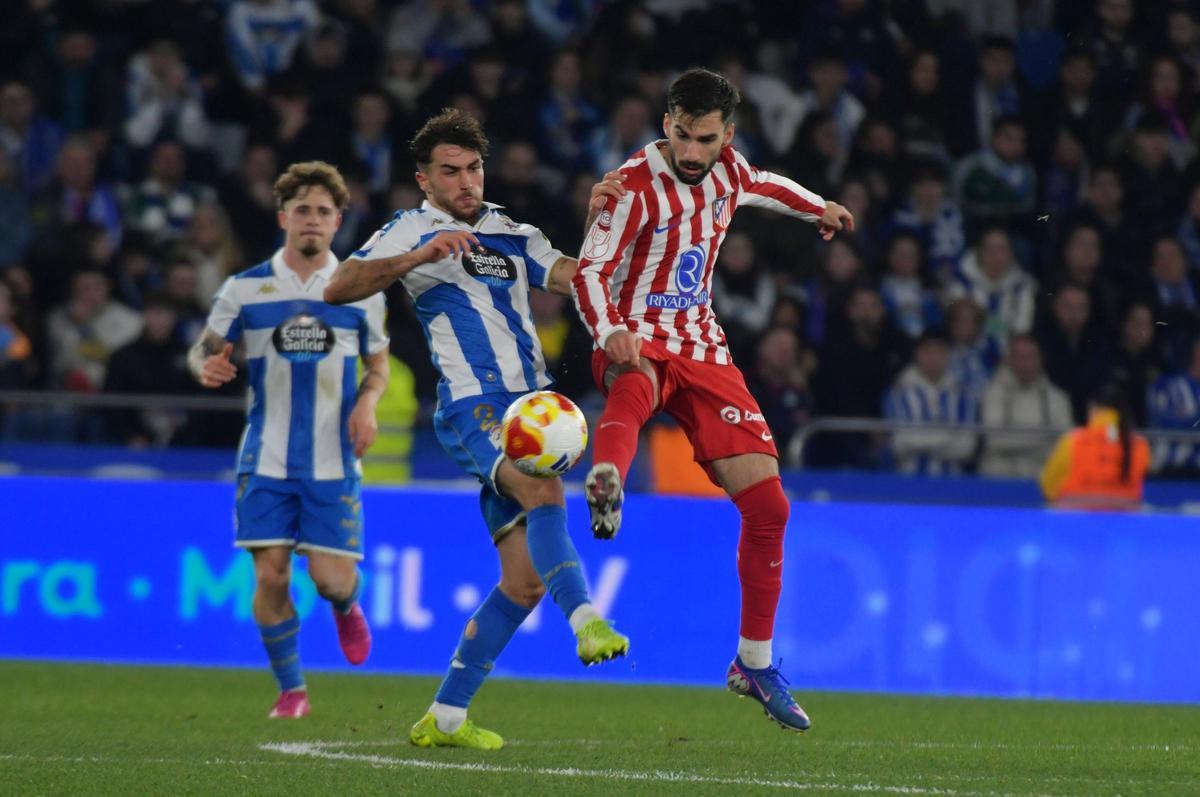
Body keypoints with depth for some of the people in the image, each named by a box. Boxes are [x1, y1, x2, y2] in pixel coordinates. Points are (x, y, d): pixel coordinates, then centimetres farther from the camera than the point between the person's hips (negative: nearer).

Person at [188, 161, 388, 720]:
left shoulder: (360, 291, 4)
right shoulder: (245, 288, 1)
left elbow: (378, 364, 14)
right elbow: (203, 350, 8)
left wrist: (367, 402, -7)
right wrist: (206, 366, -16)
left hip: (333, 462, 0)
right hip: (266, 461, 0)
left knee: (332, 577, -6)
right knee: (270, 575, -7)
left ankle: (346, 608, 33)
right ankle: (290, 690, 11)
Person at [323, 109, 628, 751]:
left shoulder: (512, 234, 21)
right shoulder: (410, 231, 3)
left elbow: (570, 277, 9)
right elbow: (338, 288, -11)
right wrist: (418, 258, -24)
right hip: (473, 406, -6)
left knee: (525, 581, 3)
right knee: (543, 489, -35)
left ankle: (445, 718, 11)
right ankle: (586, 624, -51)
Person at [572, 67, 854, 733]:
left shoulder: (726, 171, 5)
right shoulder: (636, 185, -13)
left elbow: (760, 185, 31)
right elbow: (590, 270, -20)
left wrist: (818, 208, 47)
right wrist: (609, 333, -38)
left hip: (702, 350, 6)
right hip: (638, 343, -6)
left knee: (766, 504, 1)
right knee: (635, 388, -45)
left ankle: (754, 664, 16)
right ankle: (604, 487, -81)